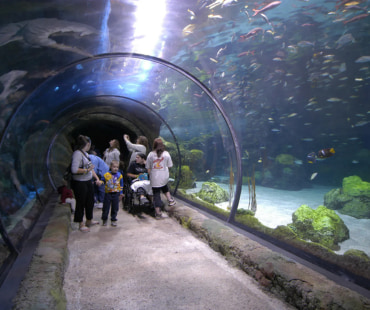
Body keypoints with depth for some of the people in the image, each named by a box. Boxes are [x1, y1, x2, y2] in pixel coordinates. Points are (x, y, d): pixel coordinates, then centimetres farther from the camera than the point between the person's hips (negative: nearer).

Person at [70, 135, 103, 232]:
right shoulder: (77, 153, -18)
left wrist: (97, 179, 12)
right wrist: (87, 170, -17)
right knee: (81, 203, 4)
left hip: (88, 182, 9)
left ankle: (89, 221, 36)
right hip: (80, 183, -9)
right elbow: (74, 170, -27)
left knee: (90, 201, 18)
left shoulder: (86, 153, 11)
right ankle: (81, 224, 19)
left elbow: (91, 168, 18)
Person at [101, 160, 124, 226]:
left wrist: (121, 193, 5)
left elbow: (121, 185, 6)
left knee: (115, 208, 8)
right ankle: (104, 220, 23)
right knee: (106, 207, 6)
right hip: (108, 193, -1)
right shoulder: (106, 175, -6)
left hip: (116, 194, 1)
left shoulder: (119, 175, -1)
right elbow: (102, 181, 6)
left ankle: (113, 220, 21)